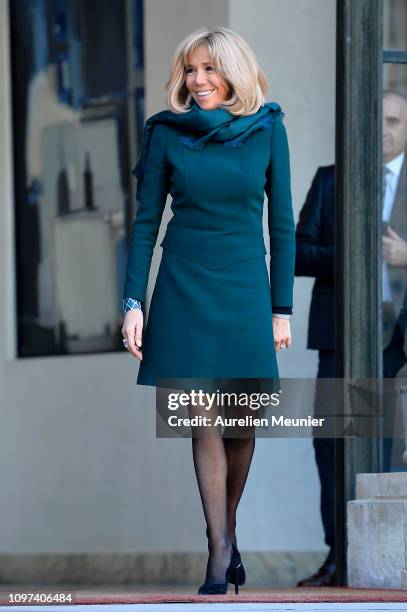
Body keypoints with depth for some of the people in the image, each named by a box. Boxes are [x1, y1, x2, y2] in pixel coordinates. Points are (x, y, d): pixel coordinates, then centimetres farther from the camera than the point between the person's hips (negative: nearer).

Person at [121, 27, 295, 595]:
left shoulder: (267, 128, 1)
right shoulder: (167, 131, 0)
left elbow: (282, 223, 4)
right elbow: (146, 221, 3)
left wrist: (282, 309, 2)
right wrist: (134, 302, -4)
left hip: (244, 287, 1)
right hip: (184, 287, -1)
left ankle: (227, 529, 24)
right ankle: (221, 552, -4)